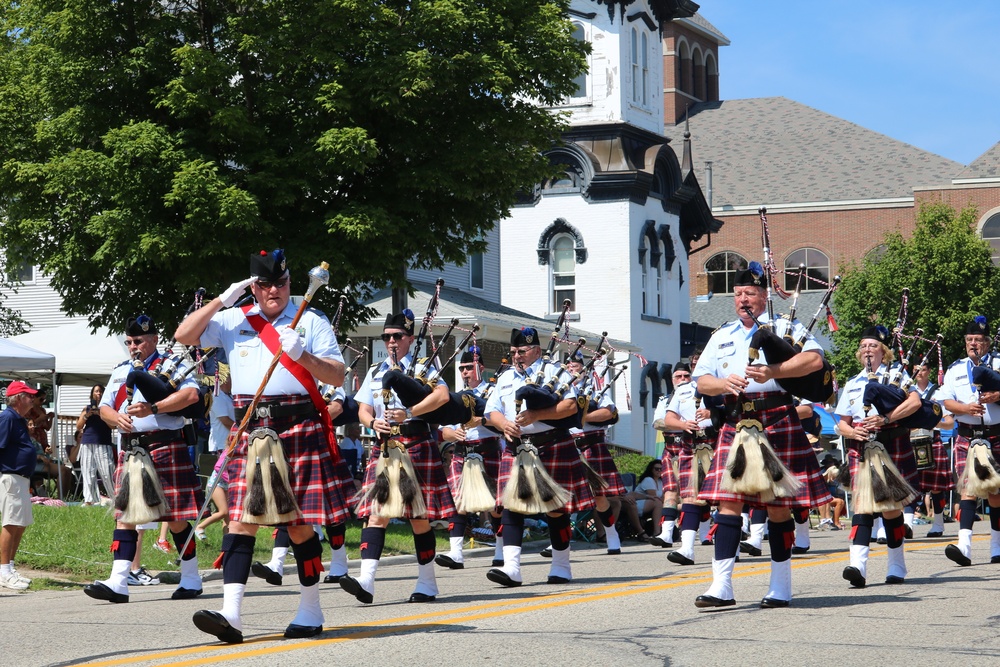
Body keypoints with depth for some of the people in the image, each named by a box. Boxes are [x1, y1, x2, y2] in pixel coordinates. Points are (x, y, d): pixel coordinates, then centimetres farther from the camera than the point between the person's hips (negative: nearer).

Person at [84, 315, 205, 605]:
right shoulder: (121, 372, 18)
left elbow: (191, 394, -16)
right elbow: (104, 407, 17)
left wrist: (153, 408, -24)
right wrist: (117, 419, -7)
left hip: (165, 448, -6)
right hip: (130, 448, 6)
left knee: (175, 516, 0)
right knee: (125, 514, -3)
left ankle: (191, 579, 13)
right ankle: (118, 582, -8)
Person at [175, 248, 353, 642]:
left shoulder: (311, 321, 7)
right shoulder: (233, 321, 13)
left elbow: (337, 376, 2)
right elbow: (184, 336, 6)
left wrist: (301, 354, -16)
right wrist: (222, 300, 0)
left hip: (300, 430, -2)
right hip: (250, 432, 2)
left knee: (300, 524, 2)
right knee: (241, 519, -8)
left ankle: (310, 612, 15)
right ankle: (231, 614, -15)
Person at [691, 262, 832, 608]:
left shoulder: (785, 327, 7)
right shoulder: (722, 336, 19)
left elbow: (814, 359, -9)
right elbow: (701, 380, 12)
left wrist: (773, 371, -20)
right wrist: (723, 383, -11)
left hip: (777, 421, -3)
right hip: (736, 424, 3)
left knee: (778, 502, 0)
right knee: (729, 499, -6)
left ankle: (781, 586, 9)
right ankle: (721, 586, -8)